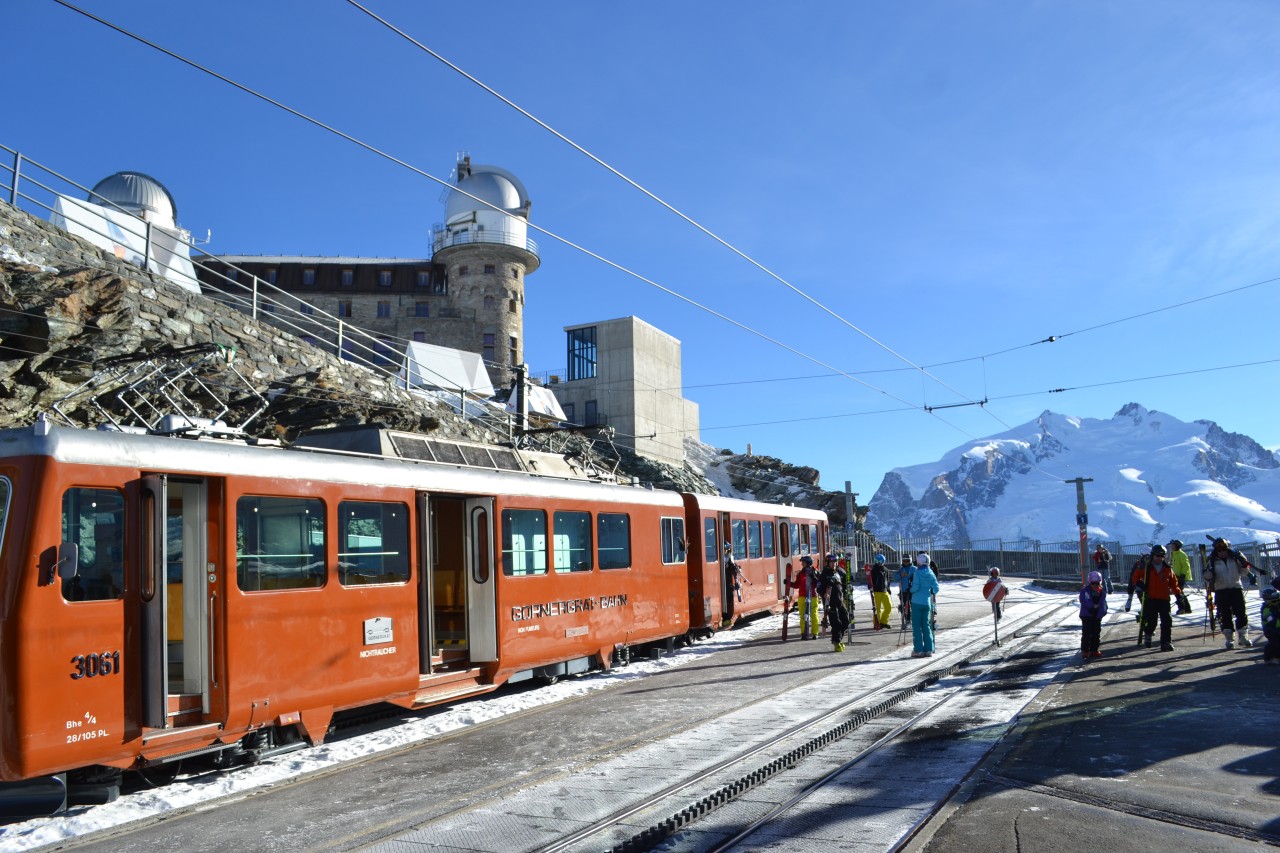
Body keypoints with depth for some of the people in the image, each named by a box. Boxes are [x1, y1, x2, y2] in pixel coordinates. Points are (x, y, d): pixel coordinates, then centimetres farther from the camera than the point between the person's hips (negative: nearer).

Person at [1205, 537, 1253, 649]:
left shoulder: (1235, 559, 5)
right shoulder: (1213, 562, 2)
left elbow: (1243, 573, 9)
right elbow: (1208, 577, 2)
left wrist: (1244, 564, -8)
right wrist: (1208, 572, -19)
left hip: (1236, 588, 1)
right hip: (1221, 591, -1)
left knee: (1241, 613, 1)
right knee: (1225, 615, -2)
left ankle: (1243, 637, 13)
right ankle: (1229, 639, 5)